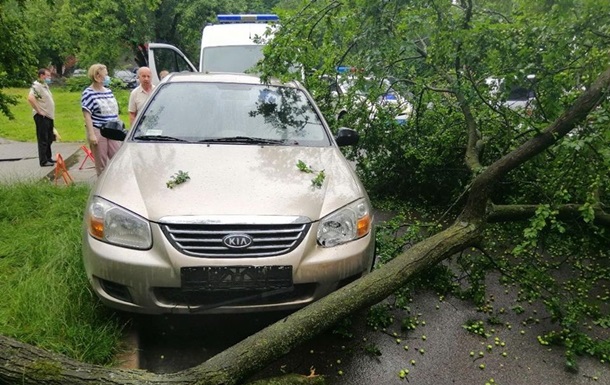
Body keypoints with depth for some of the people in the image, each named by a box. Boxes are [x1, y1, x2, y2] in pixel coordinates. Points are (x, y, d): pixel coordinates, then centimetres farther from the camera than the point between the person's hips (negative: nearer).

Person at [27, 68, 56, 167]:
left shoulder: (45, 85, 16)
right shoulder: (36, 85, -14)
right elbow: (30, 98, -30)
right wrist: (39, 111, -23)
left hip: (49, 116, 9)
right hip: (42, 117, -9)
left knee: (49, 139, 16)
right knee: (43, 139, -4)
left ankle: (48, 158, 27)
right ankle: (43, 161, 0)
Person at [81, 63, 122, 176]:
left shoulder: (108, 91, 14)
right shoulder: (88, 93, -5)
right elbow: (87, 115, -10)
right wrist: (91, 134, -17)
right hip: (98, 132, -6)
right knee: (101, 164, 1)